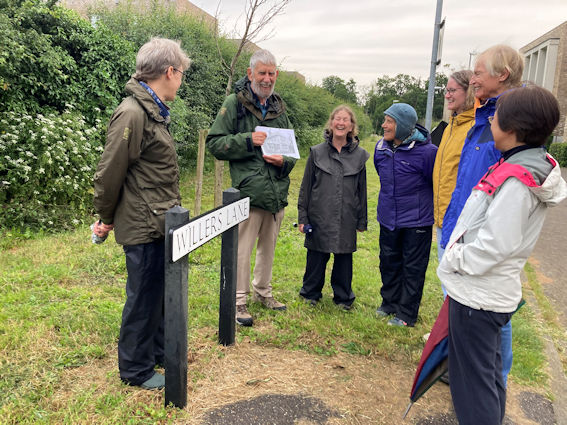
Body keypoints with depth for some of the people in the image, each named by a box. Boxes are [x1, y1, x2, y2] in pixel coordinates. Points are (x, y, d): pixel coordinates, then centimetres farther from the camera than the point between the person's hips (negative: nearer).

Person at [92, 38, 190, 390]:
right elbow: (110, 173, -17)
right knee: (144, 297, 5)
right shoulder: (132, 114, -20)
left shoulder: (154, 111, 12)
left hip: (161, 225, 9)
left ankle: (159, 350, 39)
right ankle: (136, 370, 23)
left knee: (161, 292, 21)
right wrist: (107, 219, -4)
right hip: (144, 228, -9)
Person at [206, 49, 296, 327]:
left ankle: (263, 291, 36)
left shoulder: (279, 108, 14)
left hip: (277, 191, 6)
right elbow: (214, 143, -6)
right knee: (242, 249, 0)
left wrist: (284, 161, -4)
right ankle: (238, 301, 15)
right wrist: (248, 140, -17)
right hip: (248, 190, -6)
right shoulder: (234, 104, -3)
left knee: (268, 247, 18)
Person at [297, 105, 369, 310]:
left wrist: (362, 220, 8)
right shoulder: (317, 152, 2)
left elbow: (361, 190, 9)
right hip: (319, 217, -1)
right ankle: (311, 293, 27)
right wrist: (302, 216, 1)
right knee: (316, 257, 7)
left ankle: (343, 297, 26)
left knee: (344, 257, 9)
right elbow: (306, 186, 4)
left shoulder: (359, 155, 5)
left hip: (346, 219, 1)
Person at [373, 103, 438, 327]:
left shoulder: (426, 151, -19)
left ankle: (407, 313, 20)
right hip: (388, 218, 6)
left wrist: (424, 204, 2)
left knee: (413, 267, 6)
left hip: (416, 220, -6)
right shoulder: (381, 147, 1)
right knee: (389, 263, 17)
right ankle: (389, 303, 36)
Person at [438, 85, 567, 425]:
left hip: (477, 295, -10)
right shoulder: (536, 166, 6)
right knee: (489, 373, 25)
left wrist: (454, 260, -12)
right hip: (492, 291, 10)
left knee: (473, 381, 4)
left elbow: (495, 243, -26)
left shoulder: (515, 180, -24)